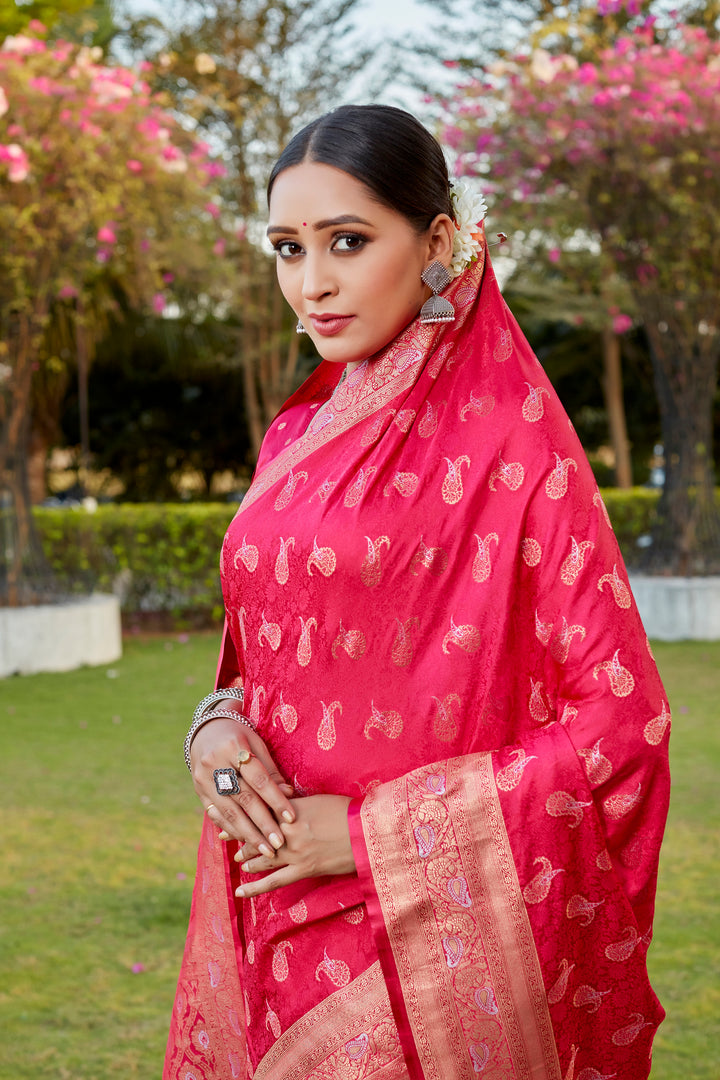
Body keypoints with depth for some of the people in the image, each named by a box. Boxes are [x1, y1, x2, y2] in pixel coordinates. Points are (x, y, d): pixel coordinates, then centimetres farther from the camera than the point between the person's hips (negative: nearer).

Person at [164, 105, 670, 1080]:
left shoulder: (509, 442, -11)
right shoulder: (298, 434, 9)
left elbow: (622, 717, -13)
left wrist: (377, 834, -14)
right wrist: (218, 725, -4)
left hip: (418, 922, -6)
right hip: (270, 917, 6)